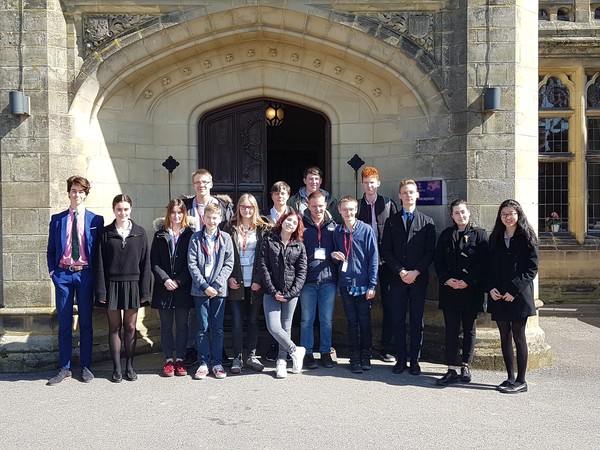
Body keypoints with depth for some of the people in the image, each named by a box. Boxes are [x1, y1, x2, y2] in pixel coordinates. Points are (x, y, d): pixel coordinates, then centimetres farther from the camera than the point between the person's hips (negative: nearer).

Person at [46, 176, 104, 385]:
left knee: (85, 322, 6)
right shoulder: (57, 219, 8)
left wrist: (96, 274, -3)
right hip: (63, 274, 1)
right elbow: (51, 250, 11)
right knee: (64, 323, 5)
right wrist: (53, 272, 0)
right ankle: (64, 368, 15)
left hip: (85, 274, -1)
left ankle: (86, 366, 17)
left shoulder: (96, 220, 3)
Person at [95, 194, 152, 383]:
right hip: (112, 285, 0)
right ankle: (116, 368, 14)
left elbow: (145, 262, 2)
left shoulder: (139, 233, 2)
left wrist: (144, 291, -3)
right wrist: (101, 291, -6)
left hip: (132, 285, 0)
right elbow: (99, 263, 0)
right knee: (114, 327, 6)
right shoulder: (106, 233, 1)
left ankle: (129, 367, 17)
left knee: (130, 328, 7)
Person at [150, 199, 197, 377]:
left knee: (182, 324, 6)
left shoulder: (190, 234, 1)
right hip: (164, 287, 1)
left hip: (183, 287, -1)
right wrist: (165, 279, -12)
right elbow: (154, 261, 1)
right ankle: (169, 360, 16)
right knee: (166, 325, 7)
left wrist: (178, 281, -11)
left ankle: (180, 360, 15)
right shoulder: (160, 234, 6)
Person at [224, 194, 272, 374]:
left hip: (255, 283, 0)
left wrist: (259, 280, -8)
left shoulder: (263, 228, 4)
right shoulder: (231, 228, 6)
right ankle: (237, 357, 10)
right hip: (236, 283, 0)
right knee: (237, 321, 1)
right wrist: (229, 277, -5)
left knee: (253, 320, 8)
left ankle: (252, 356, 17)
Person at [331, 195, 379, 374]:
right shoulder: (337, 232, 7)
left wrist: (372, 285, -10)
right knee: (352, 322, 9)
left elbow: (373, 258, -6)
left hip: (364, 284, -3)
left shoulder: (366, 230, -4)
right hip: (346, 284, 3)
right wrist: (334, 255, -7)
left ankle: (366, 355, 20)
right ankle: (354, 357, 17)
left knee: (365, 321, 6)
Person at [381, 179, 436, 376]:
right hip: (398, 278, 1)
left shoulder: (427, 222, 5)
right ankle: (400, 359, 14)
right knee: (398, 320, 4)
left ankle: (414, 360, 14)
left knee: (417, 320, 5)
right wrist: (400, 271, -8)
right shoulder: (392, 221, 8)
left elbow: (430, 251, 0)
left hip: (419, 278, -1)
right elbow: (386, 250, 3)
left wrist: (416, 272, -11)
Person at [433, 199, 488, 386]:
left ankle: (466, 367, 19)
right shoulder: (446, 235, 9)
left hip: (471, 291, -2)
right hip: (449, 290, 2)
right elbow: (438, 261, 6)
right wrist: (446, 279, -9)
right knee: (451, 330, 2)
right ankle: (452, 370, 6)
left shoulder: (479, 234, 0)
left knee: (469, 330, 8)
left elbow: (484, 263, -6)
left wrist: (468, 282, -14)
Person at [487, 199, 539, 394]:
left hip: (518, 296, -4)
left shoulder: (527, 237, -3)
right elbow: (490, 266, 11)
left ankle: (521, 381, 10)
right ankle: (510, 378, 18)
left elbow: (532, 269, -7)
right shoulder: (495, 238, 10)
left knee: (518, 337, 1)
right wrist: (491, 288, -4)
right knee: (504, 337, 9)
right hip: (498, 296, 5)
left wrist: (514, 290, -14)